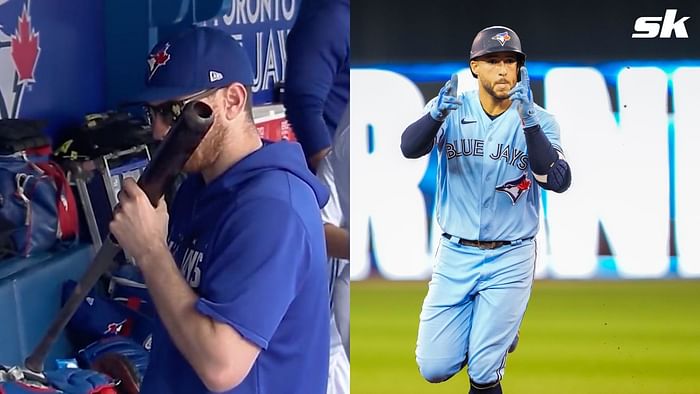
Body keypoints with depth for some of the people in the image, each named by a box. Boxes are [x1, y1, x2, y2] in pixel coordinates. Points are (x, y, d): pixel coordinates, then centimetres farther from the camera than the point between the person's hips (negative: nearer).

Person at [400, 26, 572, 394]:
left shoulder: (539, 120, -5)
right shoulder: (452, 110, -2)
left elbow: (558, 181, -20)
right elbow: (410, 148, -20)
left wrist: (529, 122, -32)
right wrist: (437, 113, -40)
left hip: (509, 259, -1)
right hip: (455, 255, 2)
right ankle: (480, 328, 30)